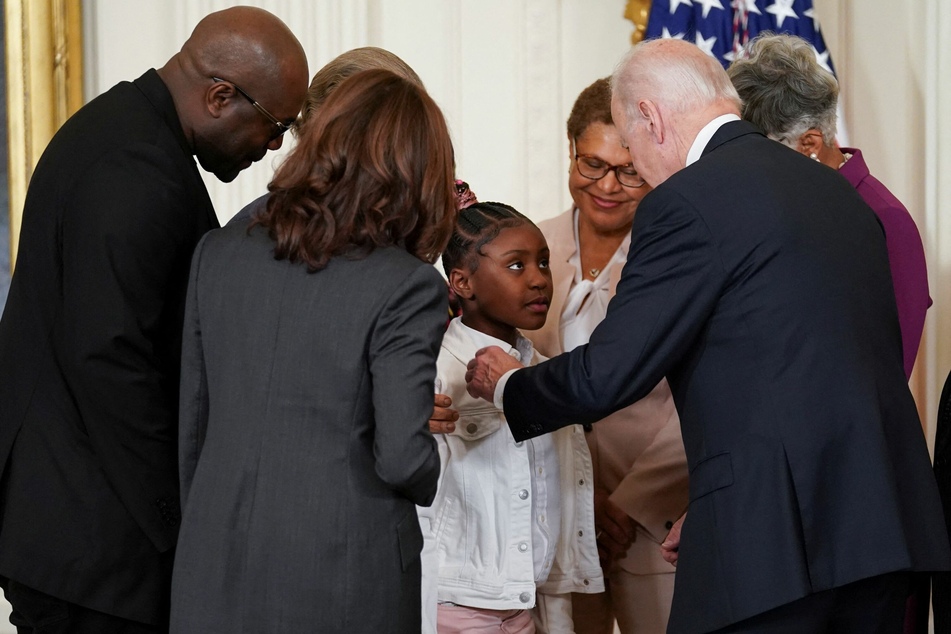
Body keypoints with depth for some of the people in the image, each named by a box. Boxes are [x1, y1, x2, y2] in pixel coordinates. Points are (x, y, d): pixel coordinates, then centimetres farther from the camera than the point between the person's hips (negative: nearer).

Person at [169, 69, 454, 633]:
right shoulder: (406, 288, -12)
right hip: (341, 580, -4)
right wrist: (435, 479, 8)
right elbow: (404, 458, -14)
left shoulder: (217, 255, 2)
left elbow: (190, 421, 7)